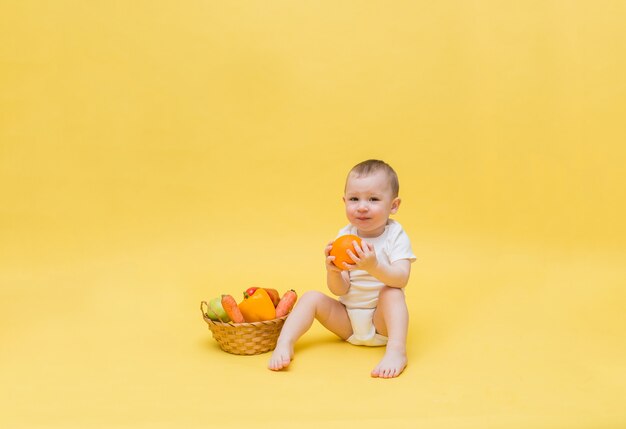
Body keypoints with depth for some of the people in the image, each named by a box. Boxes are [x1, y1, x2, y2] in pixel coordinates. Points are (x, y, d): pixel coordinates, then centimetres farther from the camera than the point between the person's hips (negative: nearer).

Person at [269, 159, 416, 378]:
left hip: (382, 320, -3)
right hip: (347, 320, 4)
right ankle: (284, 344, -21)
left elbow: (401, 279, -29)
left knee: (392, 292, -29)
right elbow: (340, 289, -9)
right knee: (312, 297, -12)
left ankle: (397, 350, -37)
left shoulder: (396, 236, -13)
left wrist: (374, 267, -47)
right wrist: (333, 271, -32)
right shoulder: (344, 236, -4)